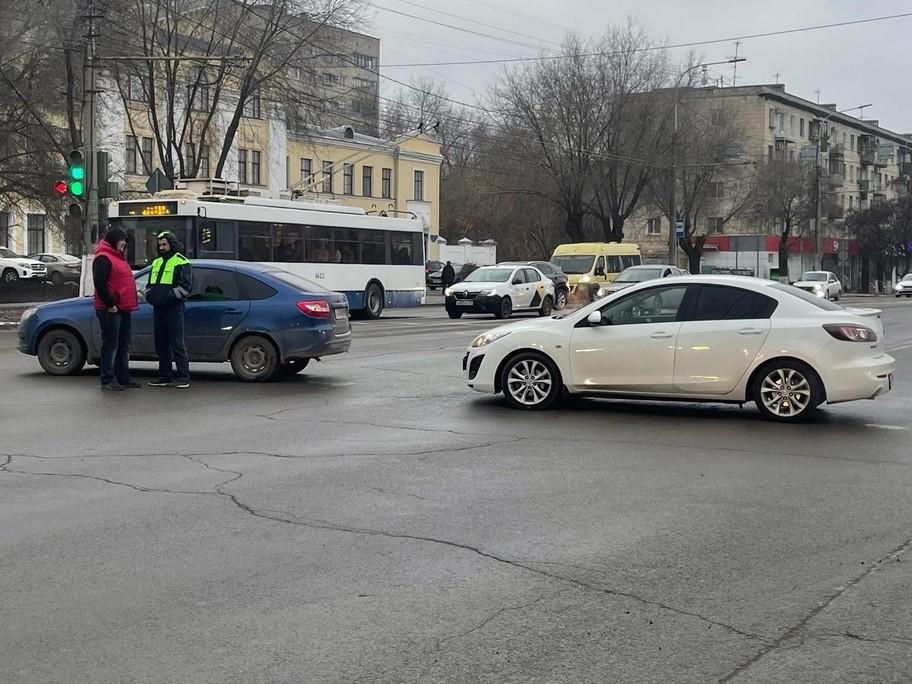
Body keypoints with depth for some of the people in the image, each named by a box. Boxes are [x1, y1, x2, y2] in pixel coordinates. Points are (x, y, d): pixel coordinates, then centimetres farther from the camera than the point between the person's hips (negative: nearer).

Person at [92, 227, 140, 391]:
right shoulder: (103, 258, -12)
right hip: (110, 310, -10)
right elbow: (99, 284, -20)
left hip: (123, 309, 10)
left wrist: (131, 303, 18)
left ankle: (123, 378, 19)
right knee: (110, 345, -7)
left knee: (124, 345, 13)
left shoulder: (118, 257, 20)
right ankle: (107, 380, -3)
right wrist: (110, 304, -19)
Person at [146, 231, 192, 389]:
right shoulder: (156, 263, 20)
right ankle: (165, 377, 17)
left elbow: (185, 286, -12)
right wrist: (149, 295, 7)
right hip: (158, 309, 8)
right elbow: (150, 284, 28)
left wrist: (169, 297, -18)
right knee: (161, 344, 10)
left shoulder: (181, 262, -3)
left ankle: (183, 377, -6)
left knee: (177, 344, -9)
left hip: (174, 309, -8)